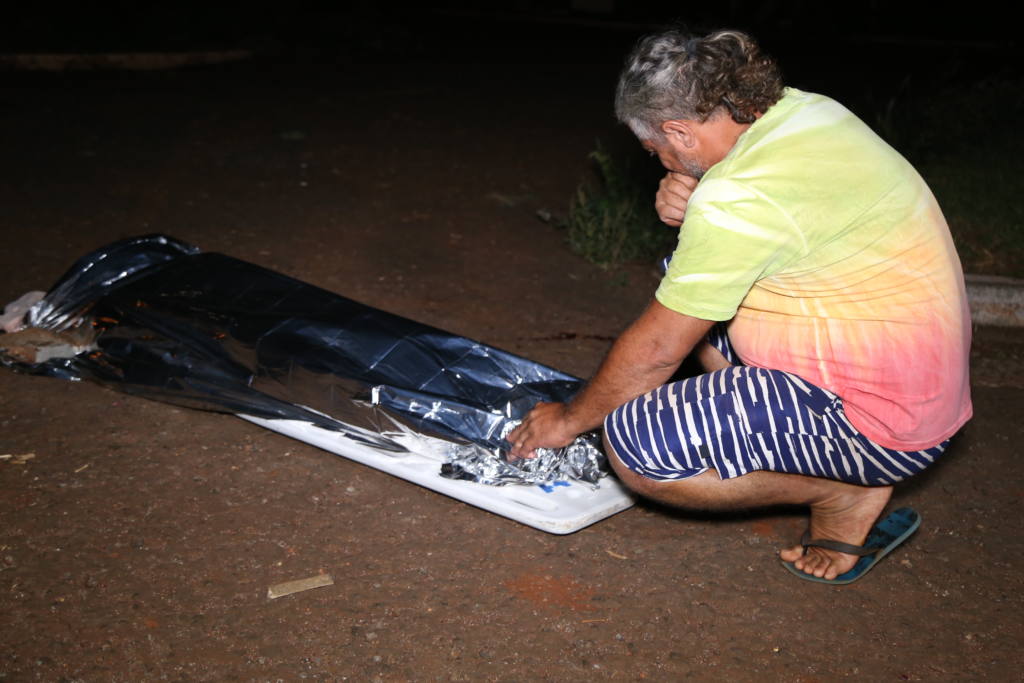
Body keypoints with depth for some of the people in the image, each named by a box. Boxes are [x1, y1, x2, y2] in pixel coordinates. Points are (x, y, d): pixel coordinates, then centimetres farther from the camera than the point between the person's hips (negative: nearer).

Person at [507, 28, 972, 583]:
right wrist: (689, 208, -2)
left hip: (884, 417, -10)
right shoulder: (802, 109, 2)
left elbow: (656, 350, -15)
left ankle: (847, 496, -2)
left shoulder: (737, 196, -25)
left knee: (634, 443, -20)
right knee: (693, 299, 22)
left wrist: (570, 418, 3)